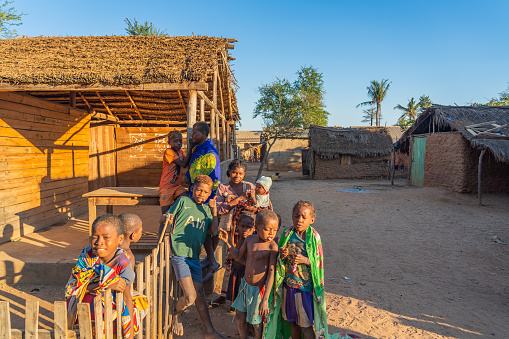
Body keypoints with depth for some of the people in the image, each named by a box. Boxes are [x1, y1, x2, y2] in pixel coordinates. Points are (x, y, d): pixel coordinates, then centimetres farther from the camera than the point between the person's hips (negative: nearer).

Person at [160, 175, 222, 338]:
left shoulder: (206, 209, 16)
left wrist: (214, 210, 0)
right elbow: (162, 219, 5)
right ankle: (176, 314, 21)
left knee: (199, 294, 9)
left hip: (194, 257, 5)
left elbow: (214, 231, 6)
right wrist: (167, 218, -18)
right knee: (190, 297, -11)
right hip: (179, 255, -5)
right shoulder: (183, 201, 2)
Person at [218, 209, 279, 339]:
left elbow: (271, 274, -20)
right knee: (240, 318, 21)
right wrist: (227, 241, 3)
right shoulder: (250, 239, -5)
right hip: (245, 285, 6)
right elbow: (239, 257, 11)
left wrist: (265, 300, -21)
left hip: (259, 289, -6)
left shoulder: (272, 246, -21)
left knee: (257, 323, 11)